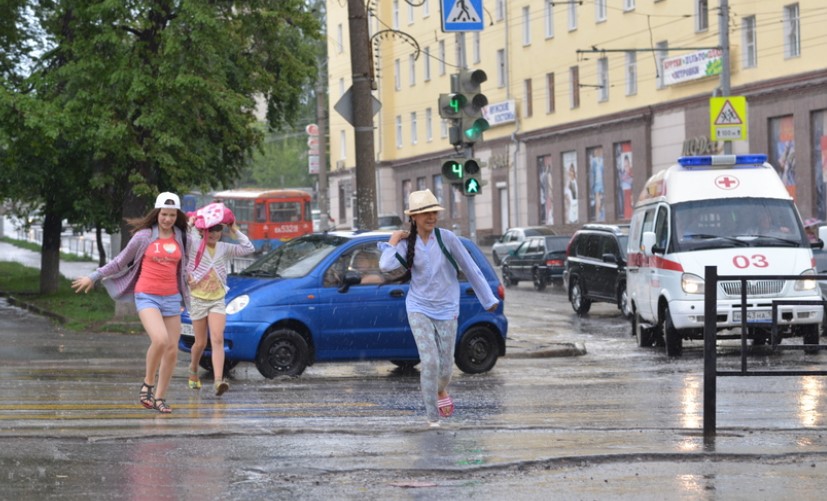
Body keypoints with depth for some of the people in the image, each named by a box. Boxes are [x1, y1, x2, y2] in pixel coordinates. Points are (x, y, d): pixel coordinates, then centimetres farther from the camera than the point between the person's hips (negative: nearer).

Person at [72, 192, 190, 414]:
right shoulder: (144, 236, -1)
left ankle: (159, 397, 13)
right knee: (160, 339, -27)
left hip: (171, 298, 4)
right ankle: (147, 385, -6)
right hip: (146, 296, -4)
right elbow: (120, 261, 9)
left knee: (172, 350, 0)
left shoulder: (181, 239, 8)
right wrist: (94, 277, 11)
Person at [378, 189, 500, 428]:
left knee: (445, 366, 6)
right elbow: (385, 265, -23)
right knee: (429, 361, -11)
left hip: (446, 309, 0)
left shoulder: (446, 238, -11)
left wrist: (488, 299, 2)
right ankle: (432, 416, 1)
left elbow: (470, 269, -3)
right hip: (419, 308, 0)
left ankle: (441, 390, 43)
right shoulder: (407, 243, -6)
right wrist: (393, 240, -13)